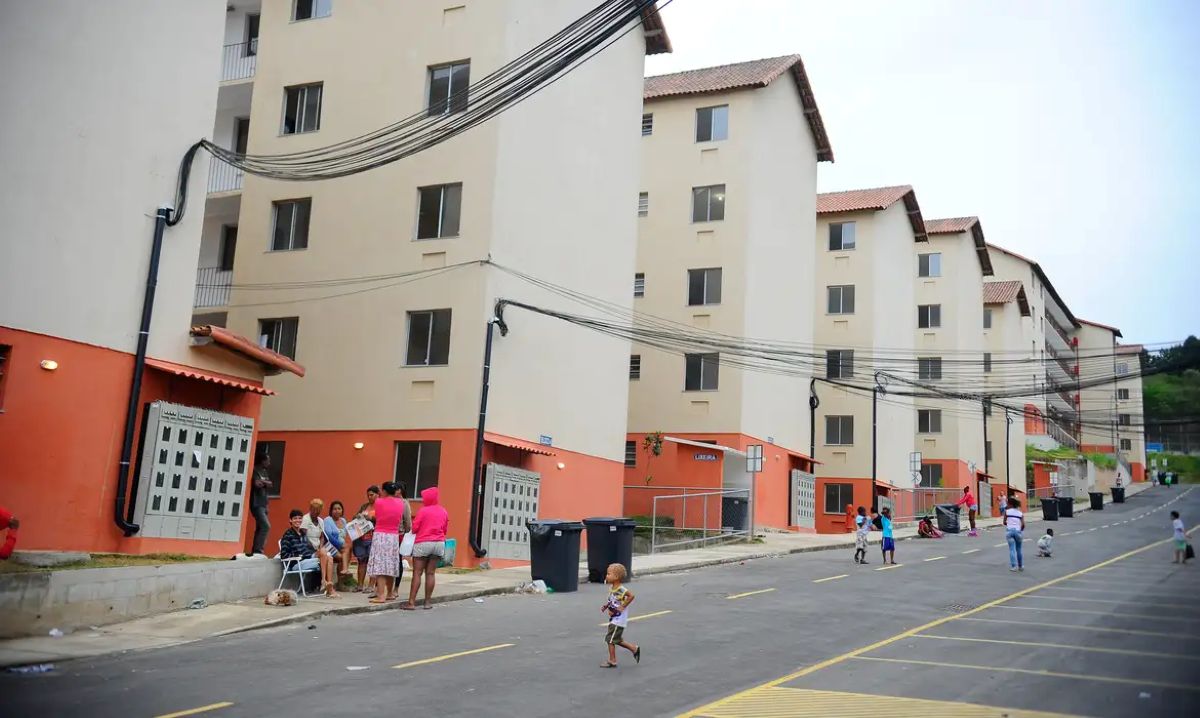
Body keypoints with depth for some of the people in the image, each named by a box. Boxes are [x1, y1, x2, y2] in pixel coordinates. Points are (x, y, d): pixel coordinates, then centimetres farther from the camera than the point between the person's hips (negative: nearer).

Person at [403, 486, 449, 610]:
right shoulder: (444, 511, 7)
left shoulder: (423, 511, -8)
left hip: (423, 543, -4)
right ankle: (427, 602, 7)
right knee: (430, 573, 7)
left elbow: (414, 528, -6)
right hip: (439, 543, 5)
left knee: (417, 573, -2)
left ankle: (411, 602, -4)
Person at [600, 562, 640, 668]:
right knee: (617, 640, 17)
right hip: (613, 619, 9)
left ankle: (612, 661, 9)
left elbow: (631, 595, -36)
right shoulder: (611, 588, 4)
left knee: (610, 639, -2)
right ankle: (634, 648, 30)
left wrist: (622, 606, -28)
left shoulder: (620, 589, -23)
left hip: (618, 620, -9)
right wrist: (606, 606, 3)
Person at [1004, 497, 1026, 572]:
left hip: (1009, 530, -2)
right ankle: (1021, 566, 22)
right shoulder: (1020, 513, 10)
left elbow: (1004, 522, 5)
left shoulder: (1006, 511, 5)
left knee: (1012, 549, -2)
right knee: (1018, 549, 16)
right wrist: (1021, 530, 15)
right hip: (1018, 531, 2)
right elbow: (1023, 524, -1)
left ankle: (1013, 566, -8)